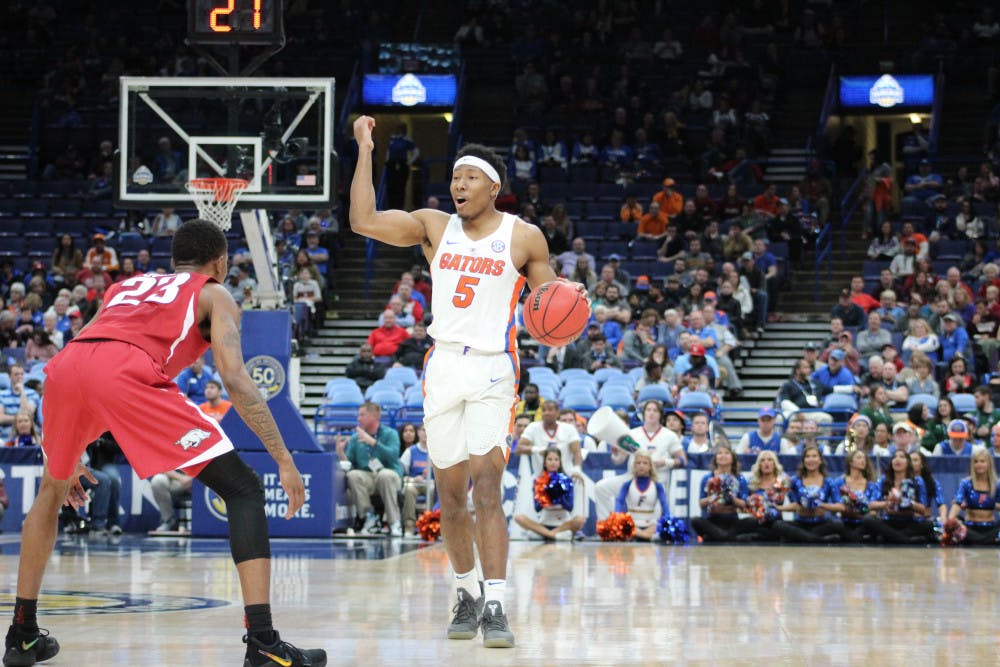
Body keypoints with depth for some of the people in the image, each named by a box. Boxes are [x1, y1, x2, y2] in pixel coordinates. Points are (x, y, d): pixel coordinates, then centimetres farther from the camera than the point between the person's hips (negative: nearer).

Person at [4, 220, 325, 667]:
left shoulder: (124, 287, 40)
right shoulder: (214, 295, 25)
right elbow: (235, 379, 7)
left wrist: (69, 460, 51)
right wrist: (284, 460, 7)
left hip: (65, 366, 5)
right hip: (128, 374, -5)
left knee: (52, 491, 35)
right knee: (244, 491, 3)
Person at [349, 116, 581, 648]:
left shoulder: (524, 238, 1)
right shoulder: (433, 226, 5)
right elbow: (363, 221, -5)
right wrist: (365, 151, -7)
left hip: (492, 370, -3)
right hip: (443, 367, 3)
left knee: (486, 487, -16)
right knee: (450, 493, 8)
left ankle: (495, 608, -18)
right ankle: (466, 595, 25)